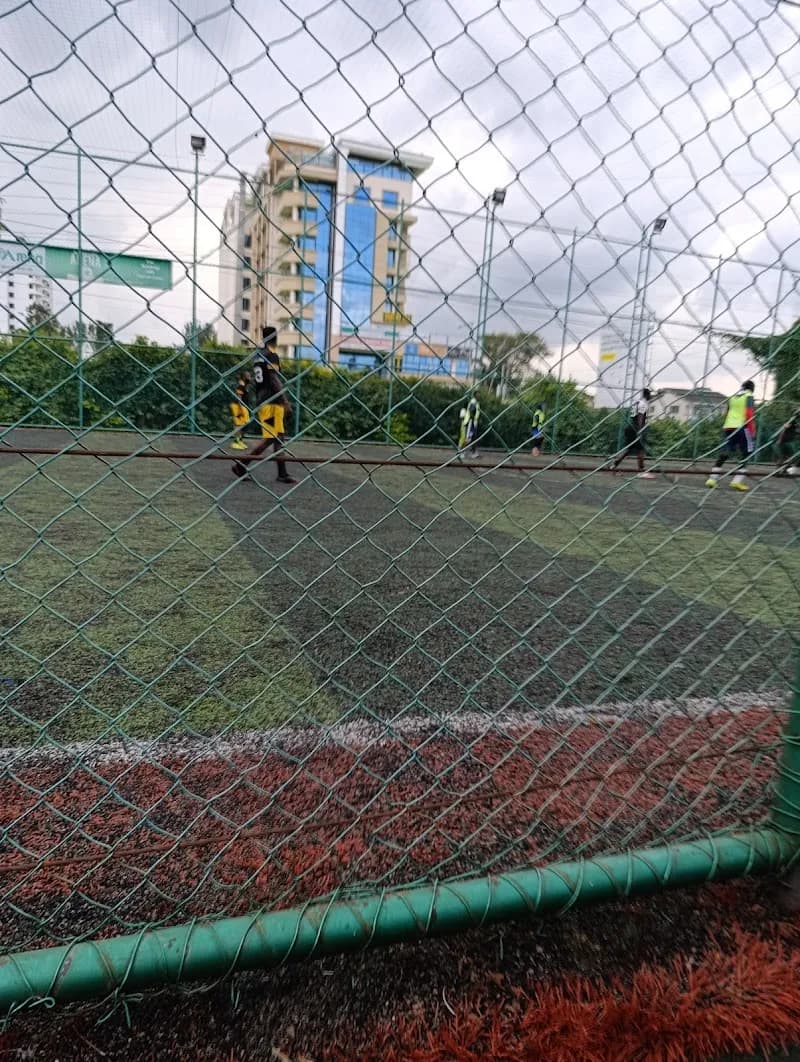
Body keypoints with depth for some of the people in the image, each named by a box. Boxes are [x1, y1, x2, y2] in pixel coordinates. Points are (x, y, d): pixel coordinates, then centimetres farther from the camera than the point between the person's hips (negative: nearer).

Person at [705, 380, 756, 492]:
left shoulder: (733, 396, 19)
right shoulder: (749, 396, 1)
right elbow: (749, 414, -9)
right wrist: (752, 432, -9)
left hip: (728, 427, 6)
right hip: (741, 427, -6)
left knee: (723, 454, 9)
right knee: (746, 454, 0)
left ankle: (712, 479, 2)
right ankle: (737, 480, -10)